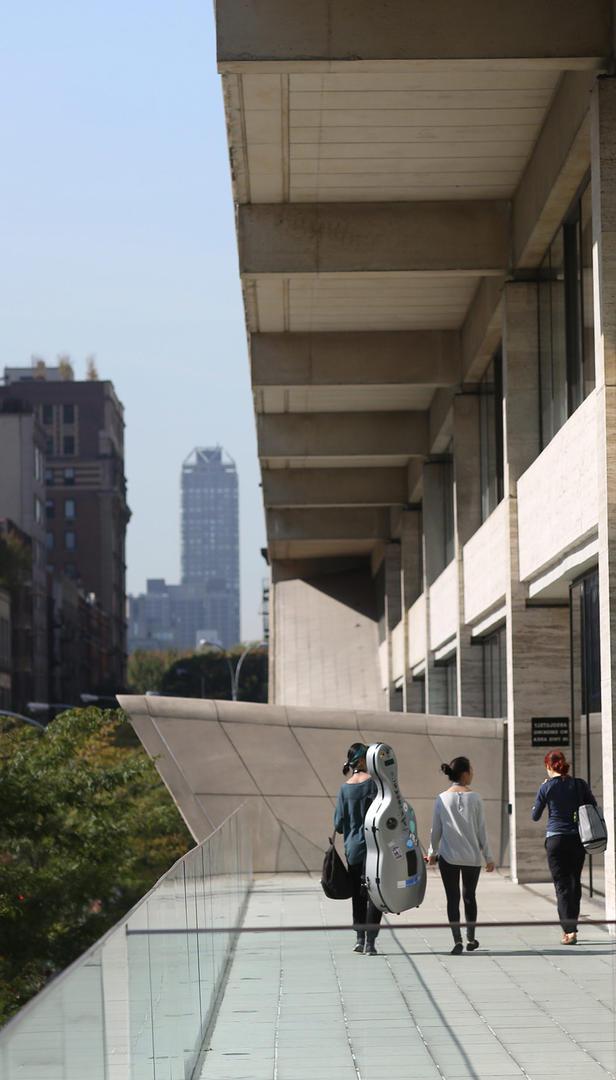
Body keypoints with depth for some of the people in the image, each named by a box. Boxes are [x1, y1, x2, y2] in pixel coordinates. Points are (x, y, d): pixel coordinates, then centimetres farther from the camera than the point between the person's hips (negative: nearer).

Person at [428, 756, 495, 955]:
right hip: (472, 856, 0)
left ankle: (457, 940, -7)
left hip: (448, 856, 0)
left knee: (452, 898, 3)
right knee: (469, 896, 16)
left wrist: (432, 852, 16)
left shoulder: (442, 799, -3)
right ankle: (470, 939, 24)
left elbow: (436, 830, 2)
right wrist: (488, 856, 5)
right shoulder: (474, 798, -6)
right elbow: (481, 830, -3)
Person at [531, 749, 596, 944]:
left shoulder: (547, 787, -6)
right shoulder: (580, 785, 0)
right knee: (575, 882, 16)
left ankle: (569, 930, -12)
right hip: (578, 839, 3)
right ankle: (571, 925, 24)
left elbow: (535, 816, 3)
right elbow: (594, 809, 7)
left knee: (562, 885, -1)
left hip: (556, 839, -3)